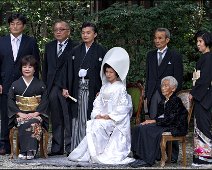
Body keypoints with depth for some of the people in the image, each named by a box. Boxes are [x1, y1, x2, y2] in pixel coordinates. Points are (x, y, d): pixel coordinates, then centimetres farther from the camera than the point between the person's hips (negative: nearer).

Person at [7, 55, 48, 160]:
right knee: (23, 124, -34)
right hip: (20, 114, 0)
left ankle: (30, 151, -35)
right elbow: (10, 101, 5)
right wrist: (19, 113, -10)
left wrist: (35, 113, -11)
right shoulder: (15, 85, 11)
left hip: (36, 114, 0)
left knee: (34, 123, -35)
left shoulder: (40, 85, 10)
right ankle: (24, 150, -31)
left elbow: (44, 101, 4)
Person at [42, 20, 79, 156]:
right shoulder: (49, 47, 16)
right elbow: (45, 68, 18)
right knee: (56, 120, 9)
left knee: (69, 119, -3)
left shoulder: (75, 47, -3)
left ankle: (70, 147, 2)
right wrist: (44, 86, 11)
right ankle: (57, 147, 15)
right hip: (52, 88, 5)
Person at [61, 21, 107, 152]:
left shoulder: (101, 51, 1)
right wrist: (65, 87, 3)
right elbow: (68, 69, 12)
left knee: (91, 119, -6)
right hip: (78, 89, 4)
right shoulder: (76, 51, 13)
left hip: (93, 90, -4)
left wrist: (101, 91, -12)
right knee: (77, 119, 4)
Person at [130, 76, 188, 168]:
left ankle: (147, 160, -23)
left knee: (146, 130, -27)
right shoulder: (163, 102, 18)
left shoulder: (176, 101, -10)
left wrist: (153, 121, -16)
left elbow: (170, 119, -17)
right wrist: (149, 121, -4)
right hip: (163, 125, 9)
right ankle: (140, 157, -15)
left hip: (175, 128, -9)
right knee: (138, 128, -10)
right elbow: (158, 116, 16)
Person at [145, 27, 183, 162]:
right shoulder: (151, 55, 14)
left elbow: (178, 79, -2)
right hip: (153, 95, 4)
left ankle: (173, 155, 6)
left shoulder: (175, 56, 0)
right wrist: (147, 94, 10)